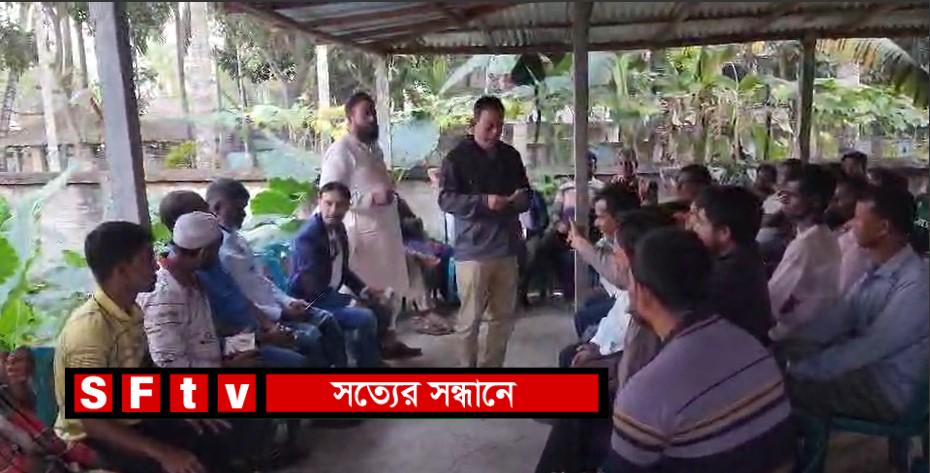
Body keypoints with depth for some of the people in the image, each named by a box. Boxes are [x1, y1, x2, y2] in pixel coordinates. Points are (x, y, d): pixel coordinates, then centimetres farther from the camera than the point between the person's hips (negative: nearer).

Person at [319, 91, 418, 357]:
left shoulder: (374, 148, 17)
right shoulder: (340, 150, -12)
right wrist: (371, 198, -24)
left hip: (386, 228, 9)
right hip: (362, 232, -9)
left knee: (388, 288, 16)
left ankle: (388, 338, 28)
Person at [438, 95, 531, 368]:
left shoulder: (510, 156, 12)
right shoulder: (457, 157, -3)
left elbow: (526, 194, 21)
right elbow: (446, 199, -11)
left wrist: (522, 199, -4)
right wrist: (484, 202, -23)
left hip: (506, 248, 5)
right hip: (473, 249, -5)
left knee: (504, 316, 12)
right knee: (471, 318, 1)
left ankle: (492, 366, 26)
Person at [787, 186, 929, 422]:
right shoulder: (876, 271, 3)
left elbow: (871, 346, -27)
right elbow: (839, 318, 2)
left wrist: (805, 369, -24)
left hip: (890, 389, -8)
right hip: (864, 364, 8)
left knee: (789, 387, -15)